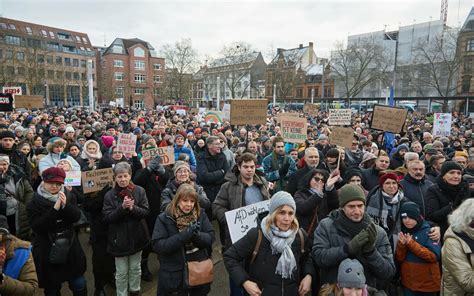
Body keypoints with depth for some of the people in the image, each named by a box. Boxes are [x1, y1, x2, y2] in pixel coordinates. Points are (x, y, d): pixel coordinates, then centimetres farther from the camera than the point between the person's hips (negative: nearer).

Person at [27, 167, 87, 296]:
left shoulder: (68, 197, 1)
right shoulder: (35, 203, -8)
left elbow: (76, 217, -8)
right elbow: (37, 226, -18)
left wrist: (65, 205, -25)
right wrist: (55, 209, -27)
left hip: (70, 247, 2)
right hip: (47, 252, -2)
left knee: (79, 285, 10)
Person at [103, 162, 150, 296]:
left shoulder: (140, 191, -6)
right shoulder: (109, 195, -8)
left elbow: (145, 211, -8)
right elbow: (107, 217, -12)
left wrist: (133, 208, -27)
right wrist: (122, 207, -27)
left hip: (136, 236, 2)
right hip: (119, 238, -1)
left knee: (135, 268, 19)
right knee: (121, 272, 10)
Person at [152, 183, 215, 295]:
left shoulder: (201, 214, -3)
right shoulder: (164, 218, -12)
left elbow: (210, 238, -6)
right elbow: (157, 245, -19)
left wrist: (196, 235, -27)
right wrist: (184, 235, -28)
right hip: (174, 275, -3)